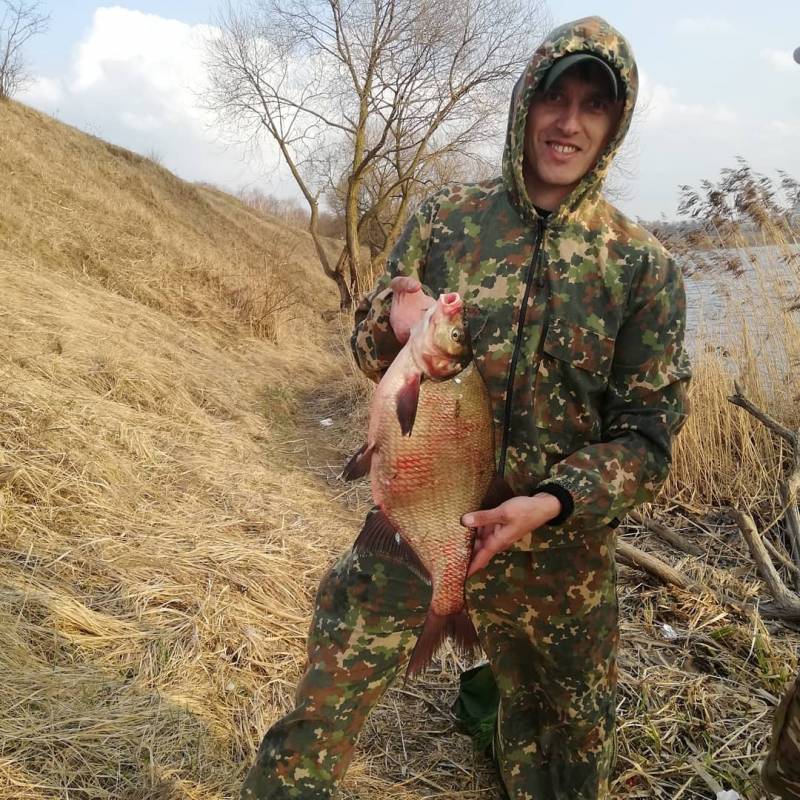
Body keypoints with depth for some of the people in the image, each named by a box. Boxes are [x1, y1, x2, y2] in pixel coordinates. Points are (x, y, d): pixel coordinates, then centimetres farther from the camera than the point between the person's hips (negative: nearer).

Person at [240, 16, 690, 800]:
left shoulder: (644, 266, -6)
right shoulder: (444, 219, -3)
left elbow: (645, 436, -6)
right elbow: (367, 347, 5)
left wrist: (549, 503, -22)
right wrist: (395, 329, -19)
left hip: (557, 551, 1)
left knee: (566, 736, 20)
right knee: (322, 704, 7)